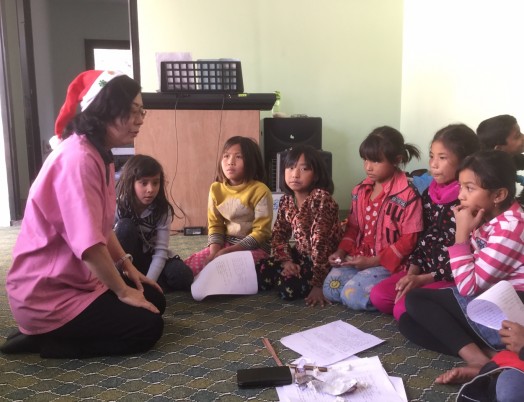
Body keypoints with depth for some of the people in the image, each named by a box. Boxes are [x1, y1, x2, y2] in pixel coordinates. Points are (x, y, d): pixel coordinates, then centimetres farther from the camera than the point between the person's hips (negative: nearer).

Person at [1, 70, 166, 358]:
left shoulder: (99, 155, 6)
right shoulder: (78, 159, -26)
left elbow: (103, 227, 12)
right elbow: (89, 243, -29)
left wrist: (128, 267, 5)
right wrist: (123, 291, -17)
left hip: (76, 278, 10)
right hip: (46, 294, -10)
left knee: (154, 300, 13)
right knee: (148, 327, -9)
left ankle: (48, 332, 14)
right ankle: (41, 339, -1)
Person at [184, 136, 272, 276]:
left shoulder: (260, 191, -14)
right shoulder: (216, 189, 4)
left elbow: (261, 232, -15)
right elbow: (215, 225, 7)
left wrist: (228, 251, -20)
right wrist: (214, 253, -13)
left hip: (255, 247, -5)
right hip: (226, 243, 5)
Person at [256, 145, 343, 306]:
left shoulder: (321, 198, -24)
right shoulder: (286, 200, 0)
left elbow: (320, 241, -28)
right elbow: (279, 234, 5)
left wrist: (318, 284, -29)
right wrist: (286, 261, -15)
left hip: (325, 260, -7)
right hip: (300, 255, 7)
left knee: (288, 286, -25)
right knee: (260, 272, -4)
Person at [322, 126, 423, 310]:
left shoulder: (408, 195, -14)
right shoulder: (361, 191, 7)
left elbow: (408, 240, -15)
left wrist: (374, 261, -18)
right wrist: (341, 251, -1)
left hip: (388, 263, -7)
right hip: (358, 258, 7)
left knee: (353, 294, -24)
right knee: (330, 289, -11)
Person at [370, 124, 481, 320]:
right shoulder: (430, 194, 7)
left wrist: (423, 279, -17)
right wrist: (412, 272, -3)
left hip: (454, 277, -8)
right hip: (424, 269, 8)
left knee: (403, 309, -23)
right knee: (378, 295, -5)